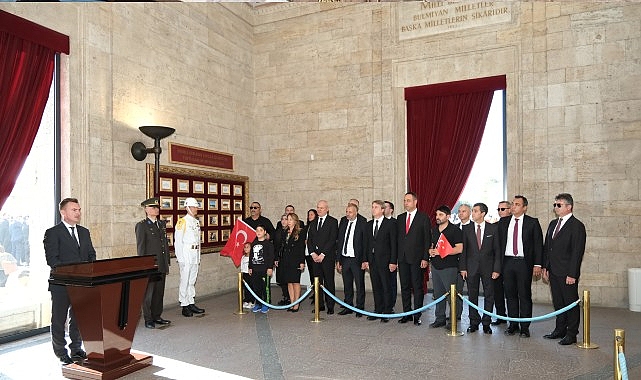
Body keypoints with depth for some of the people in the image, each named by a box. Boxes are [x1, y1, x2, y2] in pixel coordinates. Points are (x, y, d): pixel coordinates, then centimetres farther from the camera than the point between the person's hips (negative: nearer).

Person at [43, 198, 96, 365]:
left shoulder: (84, 232, 13)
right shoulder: (53, 233, -6)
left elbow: (91, 254, 14)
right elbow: (52, 259, -14)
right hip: (61, 284, -5)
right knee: (59, 318, 6)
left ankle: (76, 349, 27)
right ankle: (61, 353, 18)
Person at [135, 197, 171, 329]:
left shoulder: (162, 224, 15)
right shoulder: (141, 226, -4)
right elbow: (140, 247, -7)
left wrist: (167, 263, 14)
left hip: (161, 266, 6)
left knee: (159, 292, 12)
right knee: (148, 293, 1)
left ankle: (157, 316, 22)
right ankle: (148, 319, 10)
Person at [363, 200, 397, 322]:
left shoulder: (390, 223, -4)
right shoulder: (369, 225, 13)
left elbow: (394, 244, -6)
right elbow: (367, 243, 14)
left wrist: (393, 261, -11)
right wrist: (366, 260, 8)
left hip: (384, 260, -5)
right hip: (372, 260, 5)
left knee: (386, 287, 0)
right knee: (376, 287, 11)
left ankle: (387, 312, 10)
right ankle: (378, 311, 21)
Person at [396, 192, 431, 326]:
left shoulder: (423, 218, -2)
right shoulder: (400, 218, 12)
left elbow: (427, 239, -4)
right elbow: (397, 238, 12)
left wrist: (425, 258, -10)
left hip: (417, 258, -4)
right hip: (402, 258, 5)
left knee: (417, 287, 2)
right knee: (404, 287, 9)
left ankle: (417, 316, 10)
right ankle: (407, 314, 19)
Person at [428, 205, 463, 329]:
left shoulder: (454, 230, -7)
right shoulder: (434, 229, 14)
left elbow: (459, 249, -13)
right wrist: (430, 251, 0)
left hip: (449, 267, -6)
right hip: (435, 266, 6)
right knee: (438, 294, 10)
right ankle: (440, 319, 20)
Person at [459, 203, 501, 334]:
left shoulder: (493, 228, 0)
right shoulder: (466, 229, 3)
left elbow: (497, 250, 1)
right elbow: (463, 249, 3)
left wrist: (496, 269, -5)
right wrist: (462, 267, -3)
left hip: (488, 267, -1)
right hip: (471, 267, 1)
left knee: (489, 295, 4)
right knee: (472, 296, 7)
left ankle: (486, 323, 17)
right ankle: (474, 322, 19)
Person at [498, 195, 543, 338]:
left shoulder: (533, 222, 0)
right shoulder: (503, 222, 9)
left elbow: (538, 244, -1)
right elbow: (499, 242, 10)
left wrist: (537, 264, -8)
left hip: (524, 263, -3)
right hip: (507, 262, 3)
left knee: (525, 295, 2)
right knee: (510, 295, 9)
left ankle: (525, 327, 12)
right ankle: (513, 325, 20)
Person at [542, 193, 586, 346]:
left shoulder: (577, 226, -10)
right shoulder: (553, 224, 13)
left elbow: (578, 251, -14)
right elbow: (547, 246, 16)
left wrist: (572, 274, -17)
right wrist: (545, 267, 11)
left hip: (567, 273, -7)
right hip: (553, 272, 7)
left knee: (571, 303, 4)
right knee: (558, 302, 15)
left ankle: (572, 334, 14)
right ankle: (560, 330, 27)